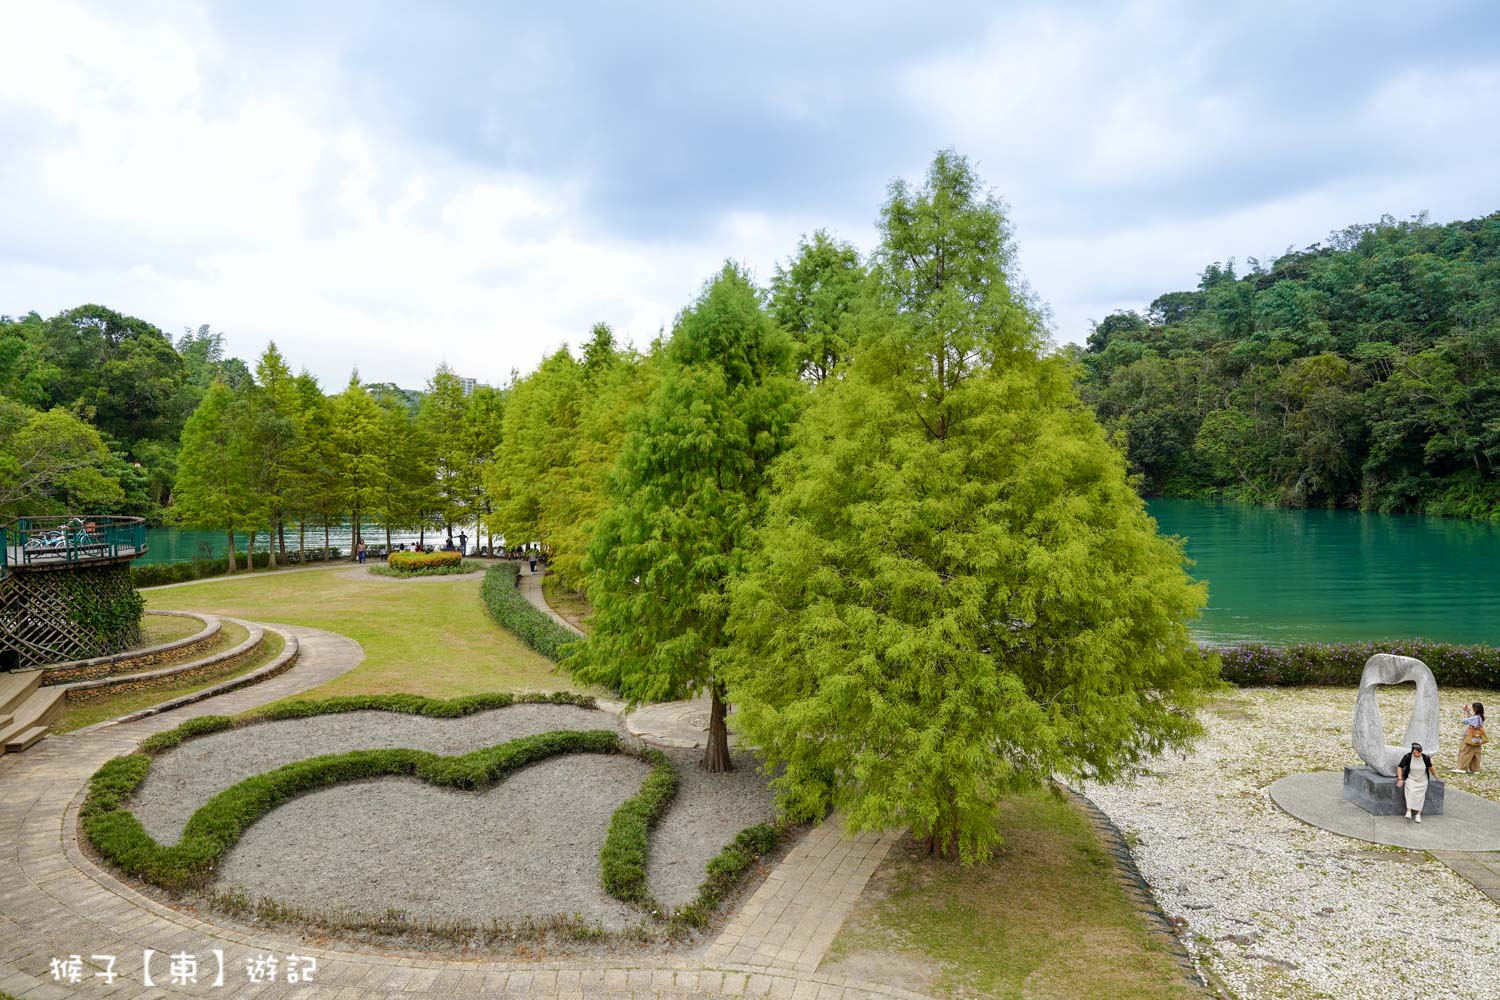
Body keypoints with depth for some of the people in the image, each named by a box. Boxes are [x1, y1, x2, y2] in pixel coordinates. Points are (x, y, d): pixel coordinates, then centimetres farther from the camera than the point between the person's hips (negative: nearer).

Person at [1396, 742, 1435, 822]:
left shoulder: (1426, 758, -14)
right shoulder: (1408, 757, -18)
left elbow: (1430, 767, 8)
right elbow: (1400, 767, -10)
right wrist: (1400, 779, -18)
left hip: (1422, 780, 2)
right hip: (1411, 779, -2)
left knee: (1420, 795, -10)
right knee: (1411, 792, -23)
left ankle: (1418, 814, -10)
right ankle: (1408, 811, -30)